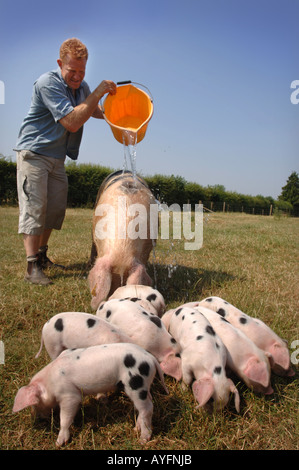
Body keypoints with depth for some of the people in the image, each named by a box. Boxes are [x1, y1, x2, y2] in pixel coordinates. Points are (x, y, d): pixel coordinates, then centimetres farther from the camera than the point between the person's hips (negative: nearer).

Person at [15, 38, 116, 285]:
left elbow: (94, 111, 27)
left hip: (57, 158, 8)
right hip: (33, 153, -7)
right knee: (34, 207, -13)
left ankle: (42, 255, 22)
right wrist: (98, 92, -25)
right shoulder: (48, 83, -18)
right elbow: (72, 122, -28)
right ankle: (32, 267, -13)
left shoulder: (82, 87, 7)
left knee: (56, 208, 7)